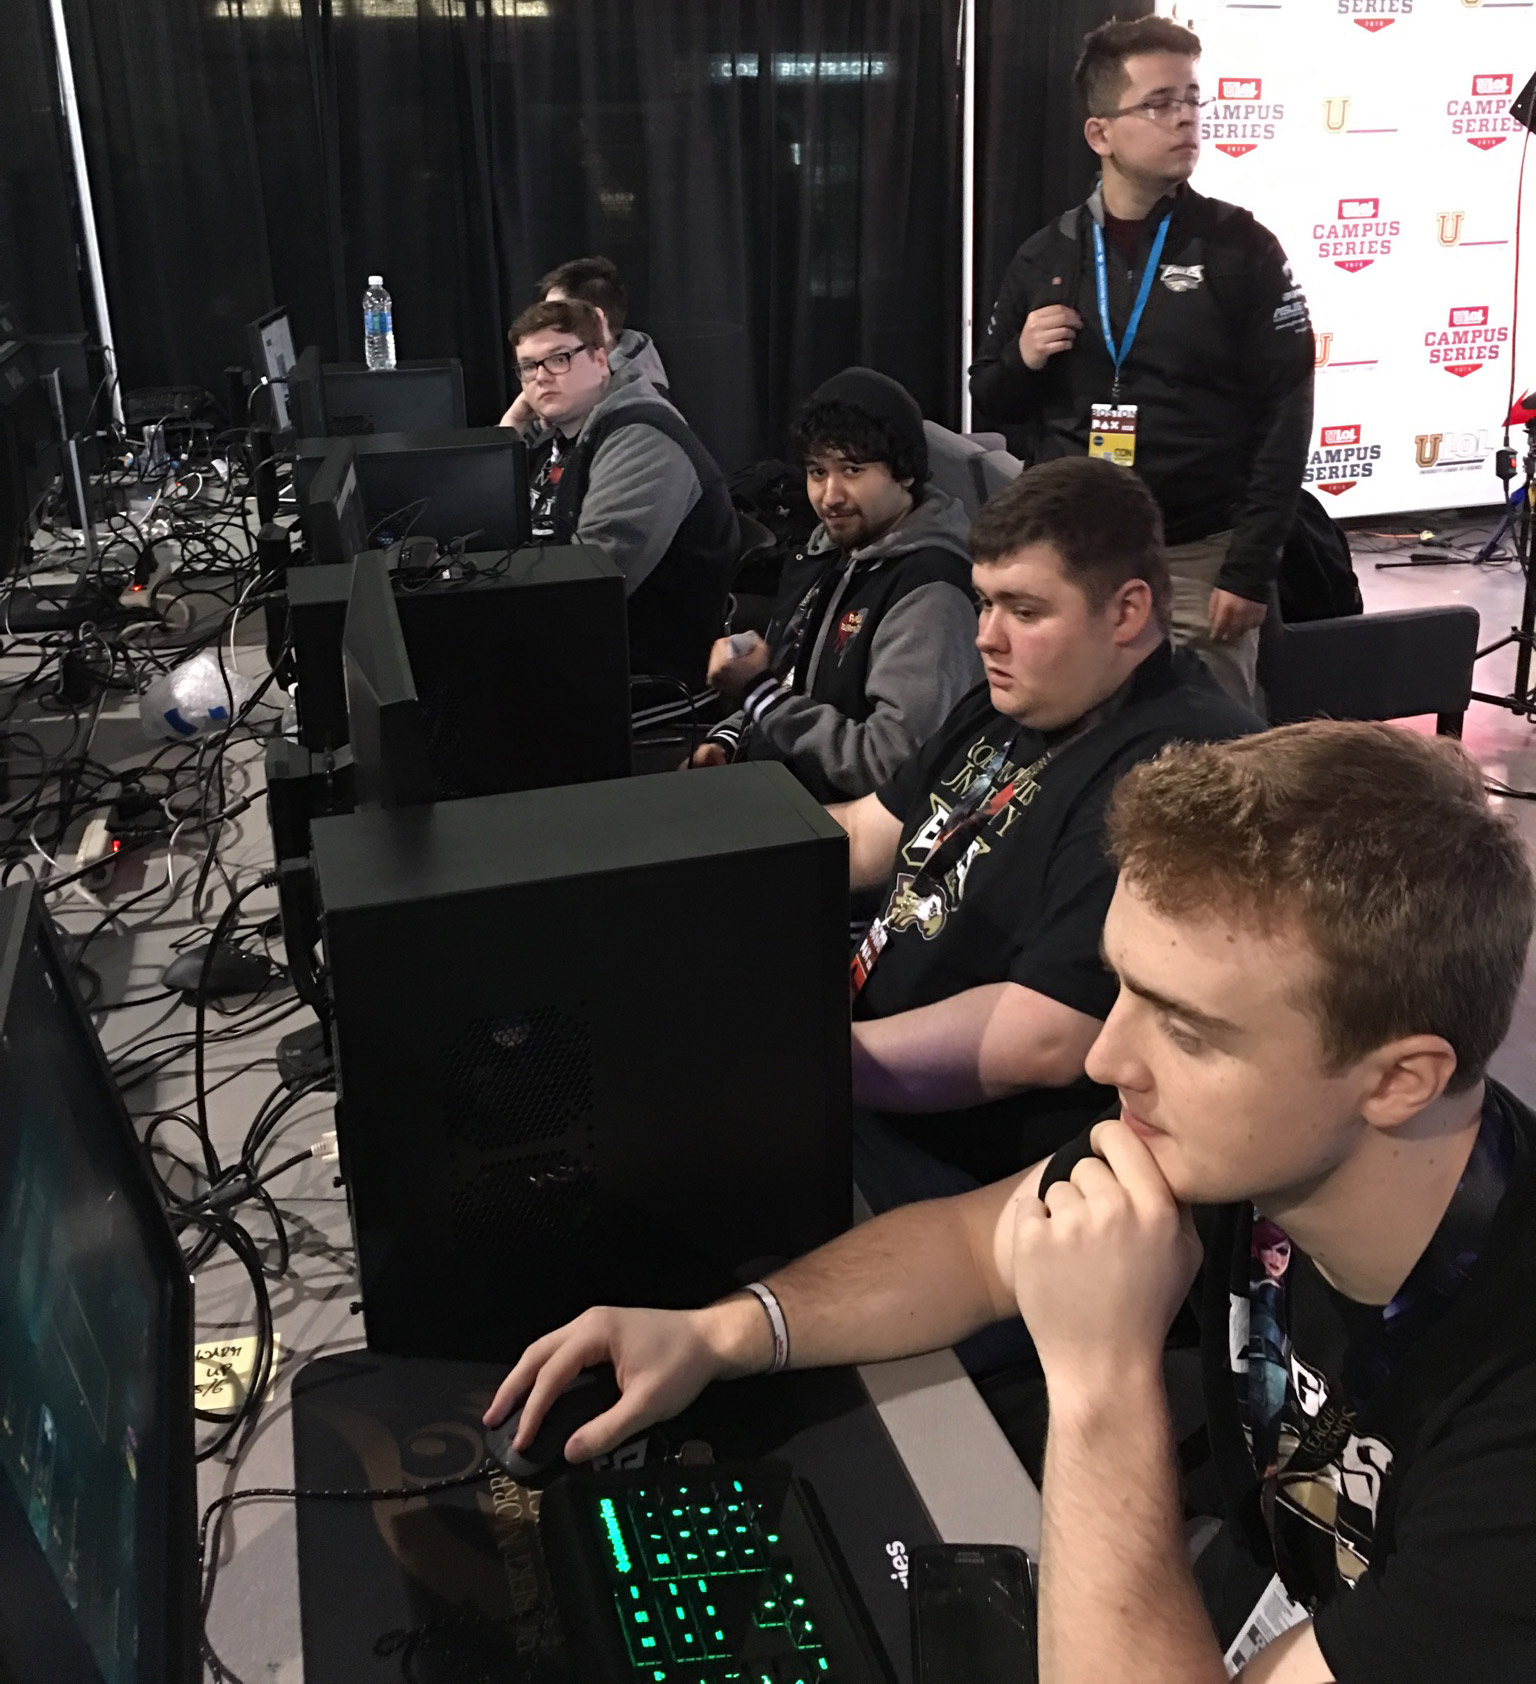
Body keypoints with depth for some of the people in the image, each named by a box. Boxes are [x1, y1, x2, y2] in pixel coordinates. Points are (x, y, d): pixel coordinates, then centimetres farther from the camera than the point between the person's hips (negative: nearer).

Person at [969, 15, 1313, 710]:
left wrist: (1250, 570, -10)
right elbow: (990, 407, 15)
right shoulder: (1044, 258, 7)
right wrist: (1020, 361, -8)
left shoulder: (1241, 248, -1)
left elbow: (1284, 416, -4)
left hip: (1199, 560, -2)